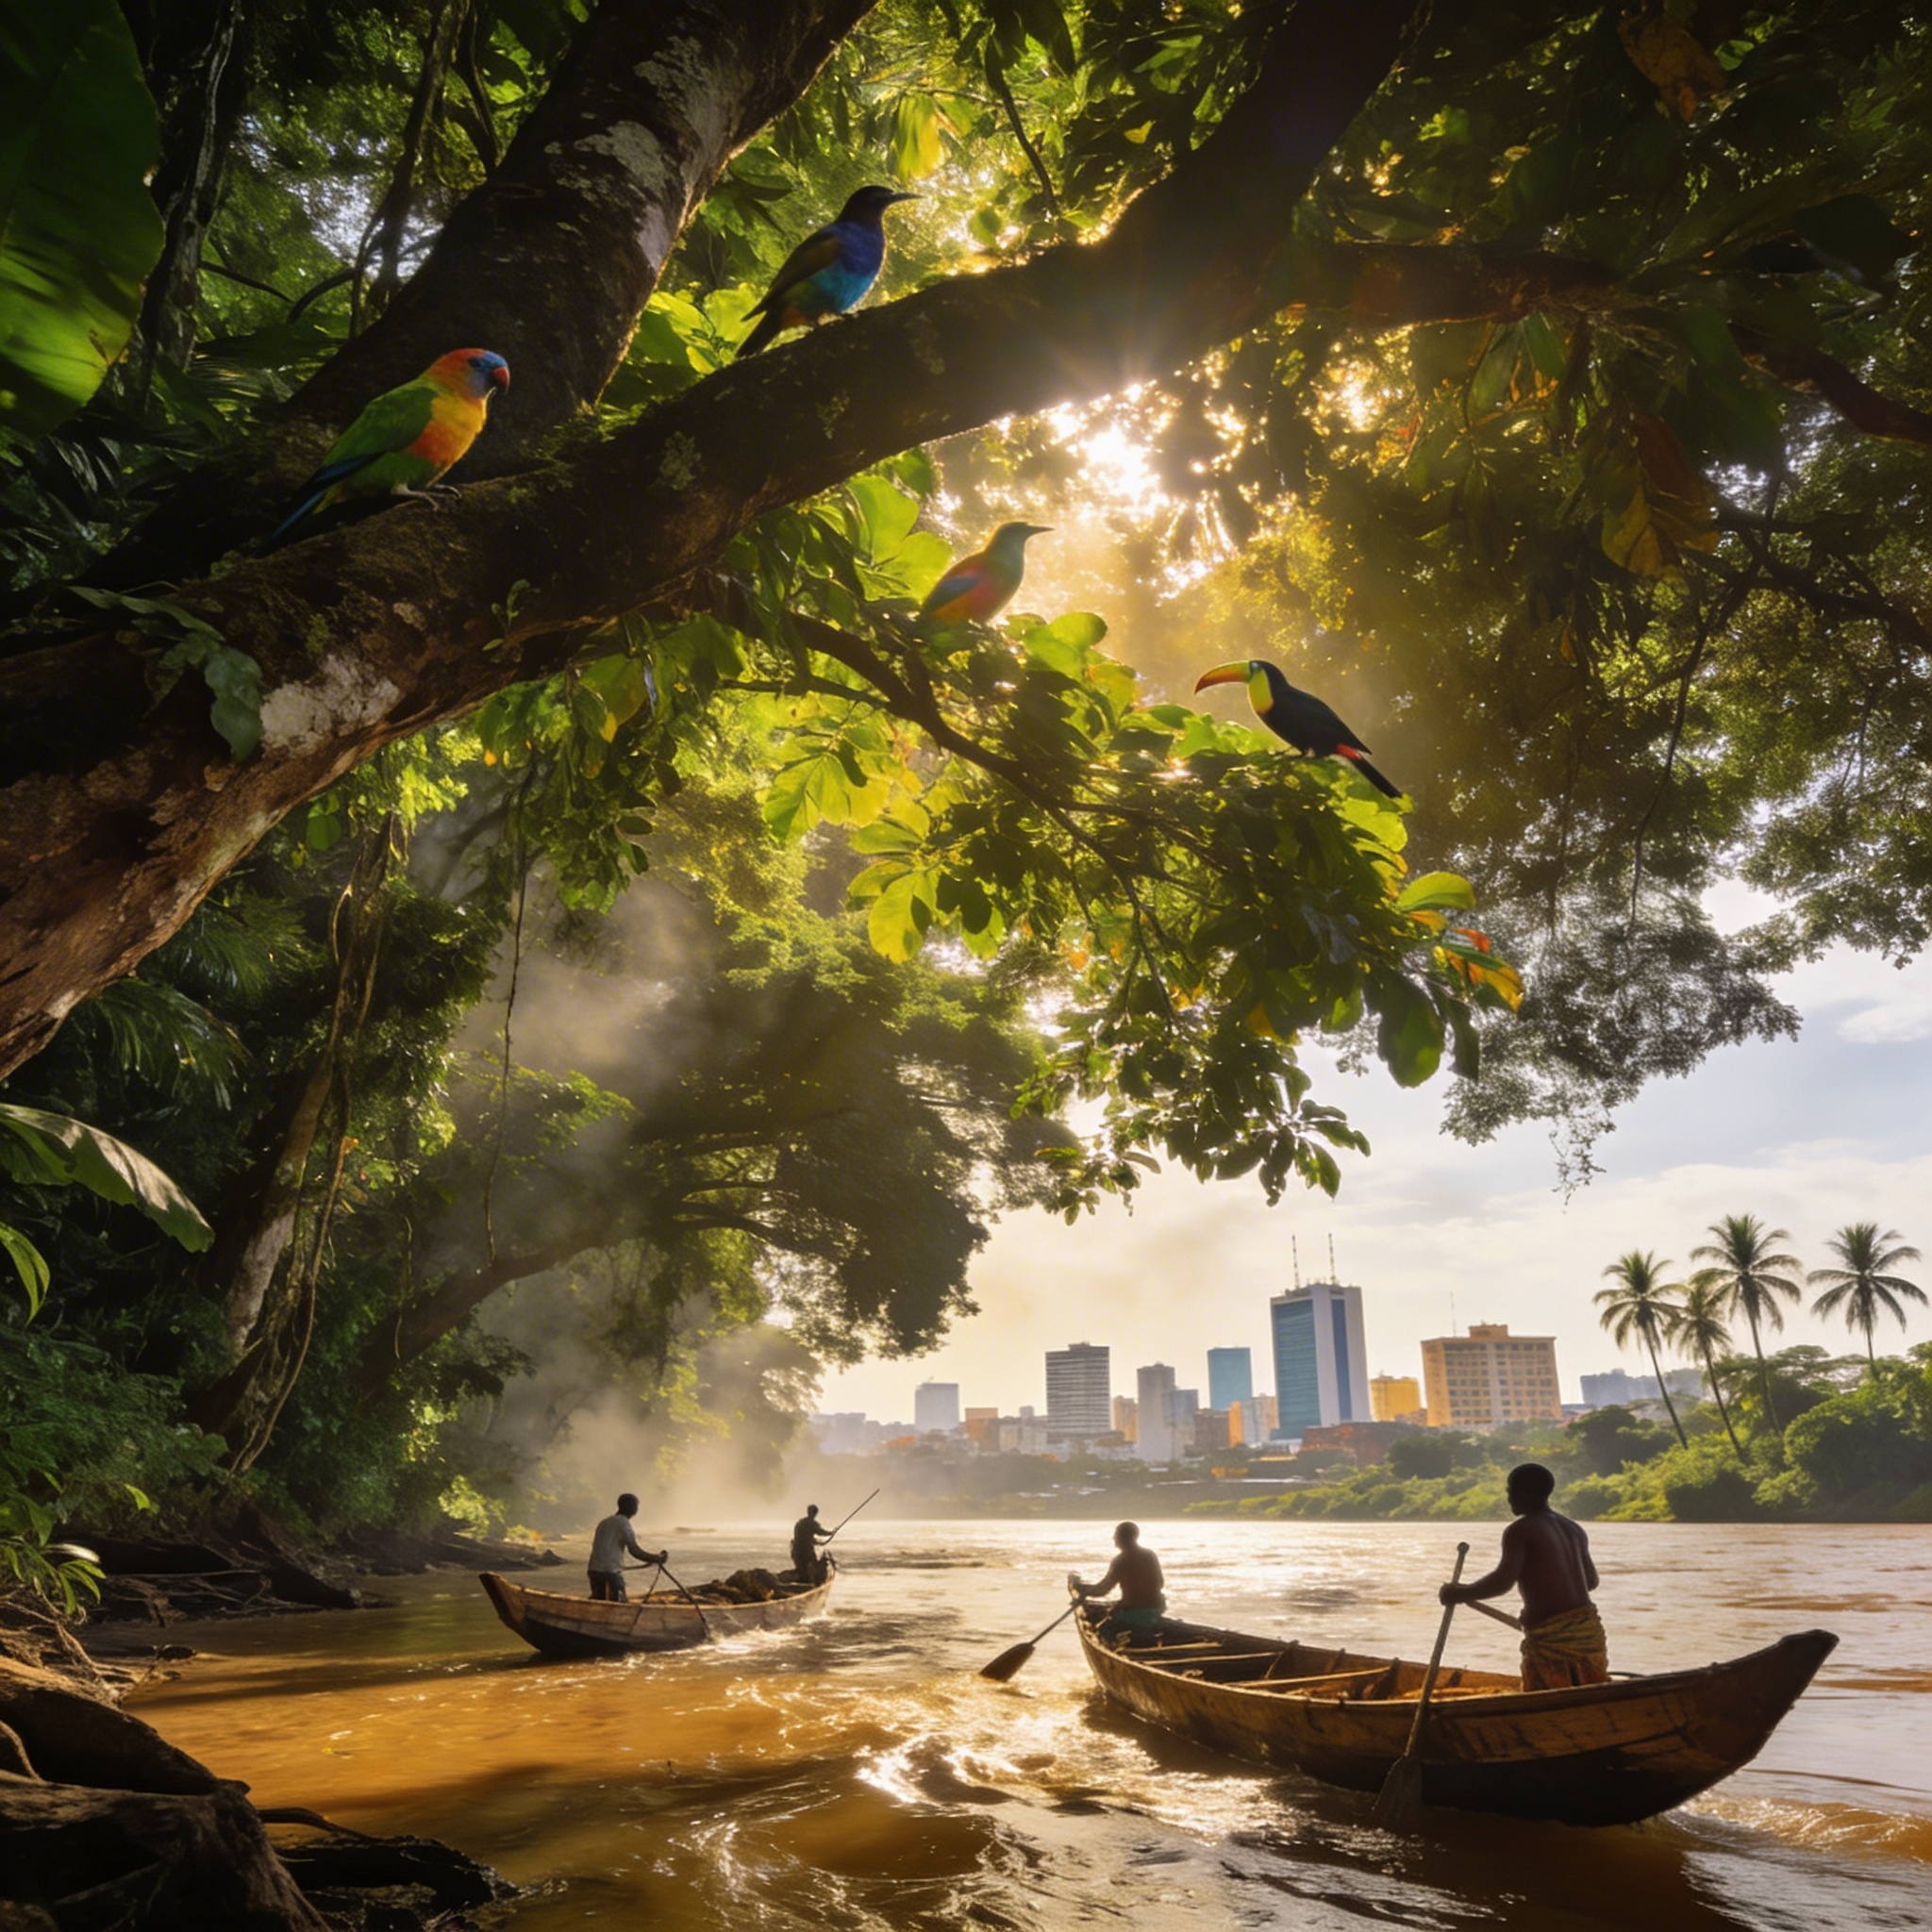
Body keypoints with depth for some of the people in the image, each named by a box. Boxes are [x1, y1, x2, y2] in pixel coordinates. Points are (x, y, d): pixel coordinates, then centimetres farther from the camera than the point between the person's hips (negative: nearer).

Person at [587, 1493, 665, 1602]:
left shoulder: (604, 1522, 20)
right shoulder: (623, 1523, -5)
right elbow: (635, 1551, -13)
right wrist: (658, 1559, -5)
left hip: (594, 1570, 8)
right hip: (611, 1572, -8)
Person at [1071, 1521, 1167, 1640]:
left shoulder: (1121, 1561, -13)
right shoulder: (1150, 1555, 6)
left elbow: (1101, 1590, -10)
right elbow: (1161, 1584, 14)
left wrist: (1078, 1586, 3)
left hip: (1134, 1612, -7)